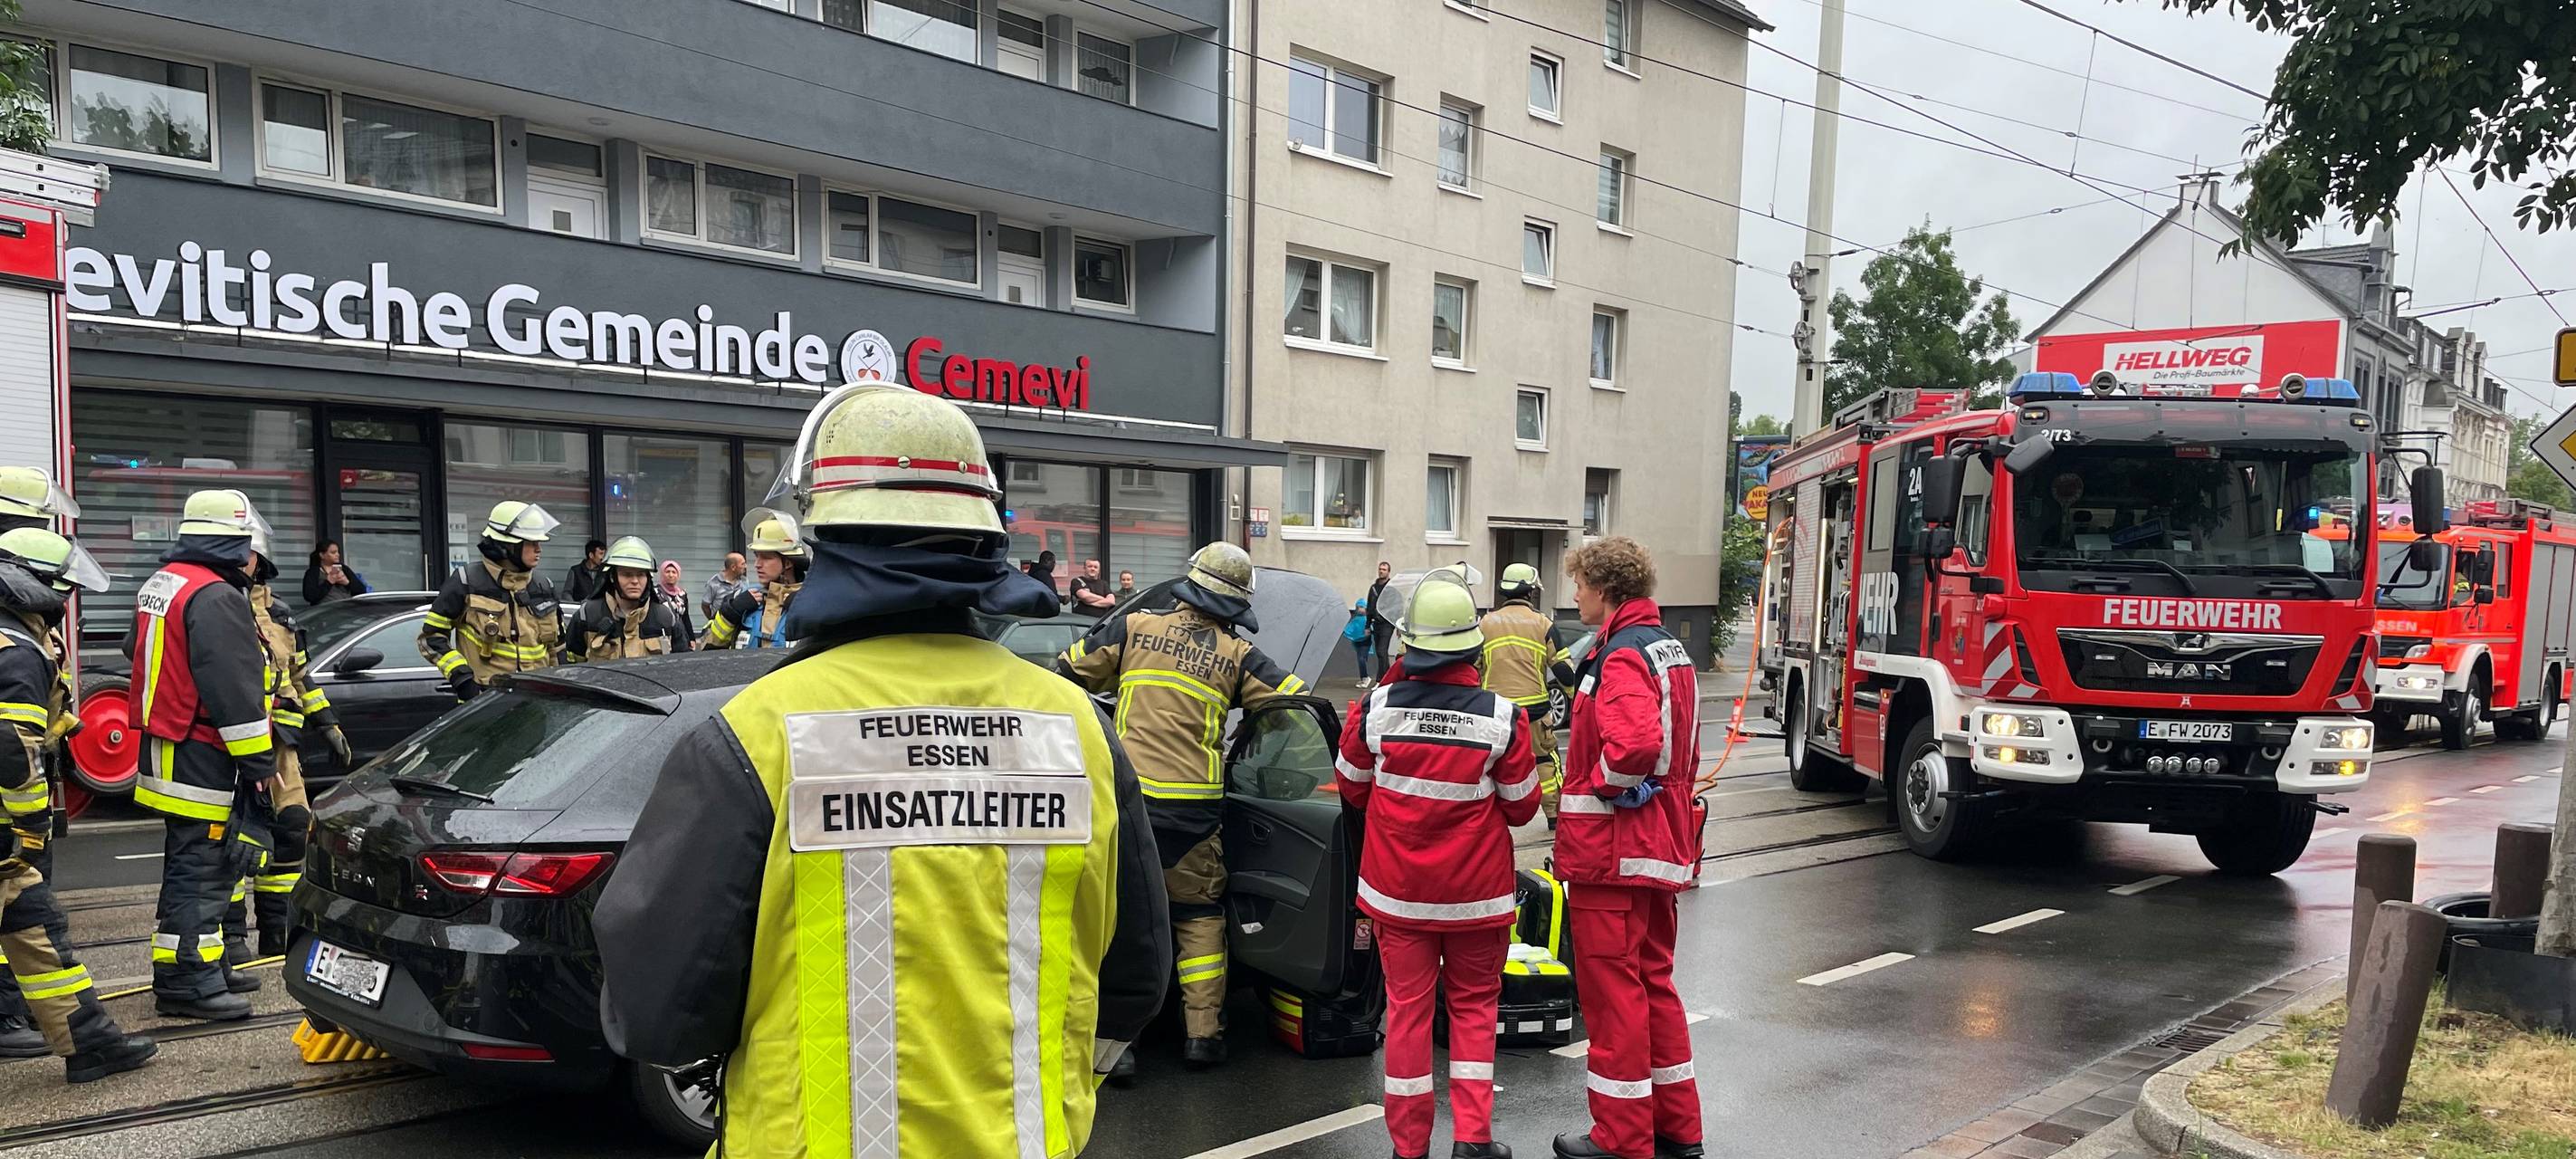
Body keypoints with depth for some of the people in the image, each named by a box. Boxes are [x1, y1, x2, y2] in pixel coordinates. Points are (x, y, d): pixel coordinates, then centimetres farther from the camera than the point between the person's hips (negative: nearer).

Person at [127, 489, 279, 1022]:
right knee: (200, 869, -6)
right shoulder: (216, 598, -19)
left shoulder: (161, 583, 15)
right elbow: (235, 691, -22)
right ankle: (188, 983, -3)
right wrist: (260, 762, -17)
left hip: (165, 751, 11)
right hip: (201, 757, -11)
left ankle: (206, 966, 27)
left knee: (192, 866, 18)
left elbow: (139, 654, 27)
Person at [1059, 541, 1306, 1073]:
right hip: (1193, 806, 0)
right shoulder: (1237, 655, 5)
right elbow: (1295, 700, 9)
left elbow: (1069, 672, 12)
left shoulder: (1131, 628, 6)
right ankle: (1203, 1033, 17)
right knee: (1199, 914, 15)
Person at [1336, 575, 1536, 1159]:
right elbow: (1522, 808, -3)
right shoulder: (1502, 717, -15)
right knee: (1473, 1006, 15)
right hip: (1477, 891, -1)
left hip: (1397, 888, 1)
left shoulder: (1375, 708, -11)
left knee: (1408, 1007, 11)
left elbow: (1352, 790, 5)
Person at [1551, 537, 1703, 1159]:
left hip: (1611, 850, -10)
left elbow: (1633, 744, -34)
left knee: (1611, 988, 0)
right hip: (1661, 847, 10)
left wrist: (1594, 785, -17)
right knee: (1653, 981, 18)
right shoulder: (1670, 650, 13)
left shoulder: (1623, 656, -18)